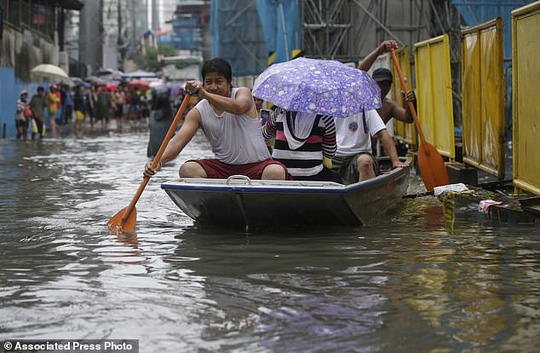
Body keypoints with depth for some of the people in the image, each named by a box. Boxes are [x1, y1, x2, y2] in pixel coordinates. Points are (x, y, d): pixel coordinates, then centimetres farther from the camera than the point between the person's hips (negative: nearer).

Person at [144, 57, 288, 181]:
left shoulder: (243, 93, -3)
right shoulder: (198, 112, 2)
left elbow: (238, 107, -29)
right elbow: (178, 141, -10)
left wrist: (205, 94, -40)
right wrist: (159, 161, -29)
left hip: (257, 164, -3)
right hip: (224, 166, 3)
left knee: (276, 172, -34)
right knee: (187, 169, -21)